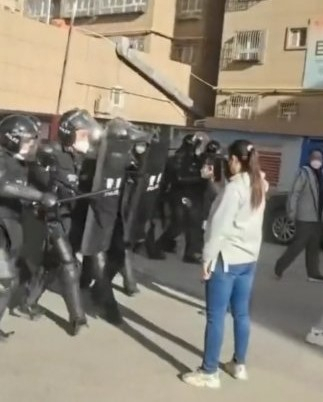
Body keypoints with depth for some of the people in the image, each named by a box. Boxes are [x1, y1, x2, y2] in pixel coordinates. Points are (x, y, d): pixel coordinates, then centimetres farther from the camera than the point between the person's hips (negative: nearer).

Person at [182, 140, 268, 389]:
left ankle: (209, 372, 7)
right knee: (241, 313, 16)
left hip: (226, 259, -8)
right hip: (249, 259, 9)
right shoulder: (258, 187, 9)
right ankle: (239, 365, 27)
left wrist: (208, 258, -12)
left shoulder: (234, 188, -16)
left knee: (216, 316, -1)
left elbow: (220, 225, -17)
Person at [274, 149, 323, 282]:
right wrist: (292, 212, -15)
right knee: (299, 244, -3)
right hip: (305, 217, -7)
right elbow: (295, 192, -13)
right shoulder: (304, 172, -10)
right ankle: (279, 268, 10)